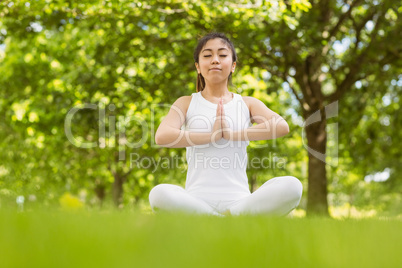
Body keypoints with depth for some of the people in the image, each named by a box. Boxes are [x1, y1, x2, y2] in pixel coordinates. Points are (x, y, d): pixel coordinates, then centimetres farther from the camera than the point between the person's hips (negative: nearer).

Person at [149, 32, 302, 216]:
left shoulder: (247, 104, 14)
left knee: (292, 186, -28)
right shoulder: (187, 103, 13)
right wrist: (212, 135, -8)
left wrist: (232, 133, -10)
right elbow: (162, 137, -8)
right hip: (197, 199, 0)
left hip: (237, 200, 1)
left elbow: (282, 126, -6)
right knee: (159, 194, -36)